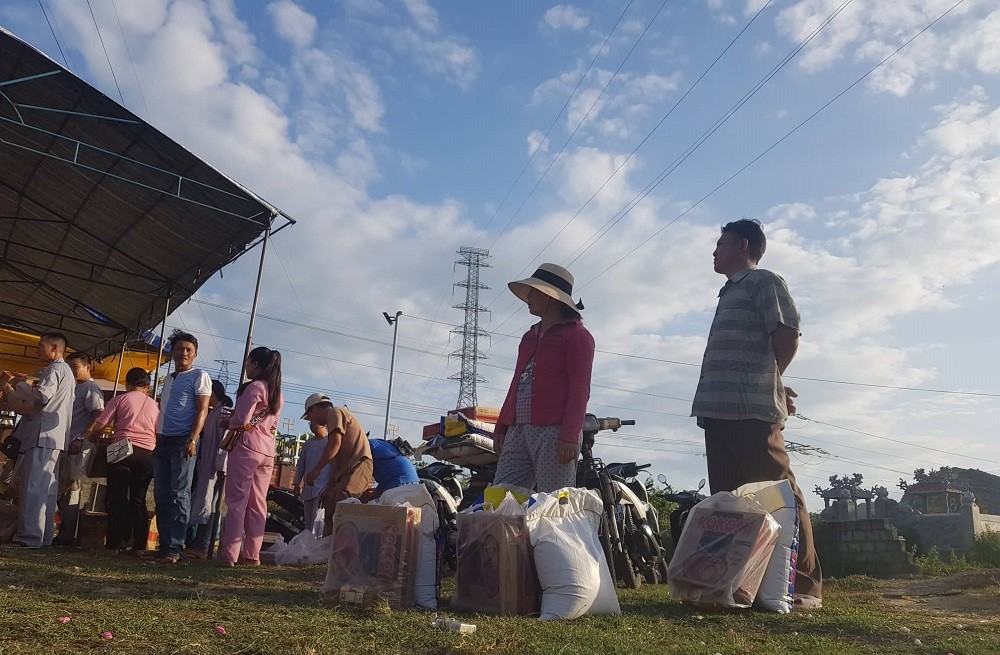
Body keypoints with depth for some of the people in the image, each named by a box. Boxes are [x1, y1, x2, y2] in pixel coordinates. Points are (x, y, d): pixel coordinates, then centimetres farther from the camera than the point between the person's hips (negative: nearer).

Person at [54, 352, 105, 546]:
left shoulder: (91, 388, -6)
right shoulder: (76, 388, 21)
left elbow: (97, 417, -15)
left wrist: (80, 439, -21)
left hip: (76, 446, -9)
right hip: (66, 444, 9)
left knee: (70, 489, -6)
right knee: (63, 488, 9)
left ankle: (67, 536, -1)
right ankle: (65, 533, 15)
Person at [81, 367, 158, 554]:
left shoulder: (120, 399, 9)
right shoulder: (155, 405, 18)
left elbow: (99, 426, 4)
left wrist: (87, 438, 21)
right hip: (147, 453, 3)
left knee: (118, 498, 1)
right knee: (138, 500, 10)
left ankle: (116, 544, -1)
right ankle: (139, 545, 8)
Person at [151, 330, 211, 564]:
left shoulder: (199, 376, 0)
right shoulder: (168, 379, 21)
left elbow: (202, 410, -8)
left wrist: (192, 440, -18)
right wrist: (155, 438, 15)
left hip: (182, 441, -7)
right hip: (162, 441, 7)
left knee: (179, 495, -8)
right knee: (161, 495, 7)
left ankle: (175, 547, -7)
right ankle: (164, 544, 13)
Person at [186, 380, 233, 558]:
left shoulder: (224, 412, -9)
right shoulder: (210, 413, 19)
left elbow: (224, 440, -16)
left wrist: (220, 466, -21)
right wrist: (198, 462, 15)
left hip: (213, 466, -9)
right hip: (203, 465, 9)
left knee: (206, 503, -7)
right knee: (195, 502, 10)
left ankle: (201, 546, -3)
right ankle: (190, 543, 15)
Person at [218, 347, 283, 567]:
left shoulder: (255, 387, -8)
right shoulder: (277, 393, 17)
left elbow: (242, 420, -14)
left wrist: (227, 422, 7)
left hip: (247, 446, -8)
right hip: (268, 450, 8)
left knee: (237, 501, -4)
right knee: (257, 504, 9)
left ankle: (229, 554, -3)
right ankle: (252, 554, 12)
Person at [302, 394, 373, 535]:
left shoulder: (335, 412, 5)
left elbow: (335, 442, -13)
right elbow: (335, 460, 29)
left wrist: (317, 469, -14)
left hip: (358, 466, -11)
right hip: (347, 470, 11)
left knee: (339, 506, -25)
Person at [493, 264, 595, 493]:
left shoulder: (576, 335, 2)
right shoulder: (529, 337, 27)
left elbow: (579, 389, -8)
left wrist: (570, 437, -17)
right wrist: (501, 427, 19)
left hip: (554, 432, -7)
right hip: (518, 431, 8)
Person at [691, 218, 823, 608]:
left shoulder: (763, 282, 1)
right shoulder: (730, 292, 28)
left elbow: (787, 334, -9)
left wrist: (767, 378, 3)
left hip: (752, 411, -9)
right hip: (719, 412, 10)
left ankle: (803, 586, -3)